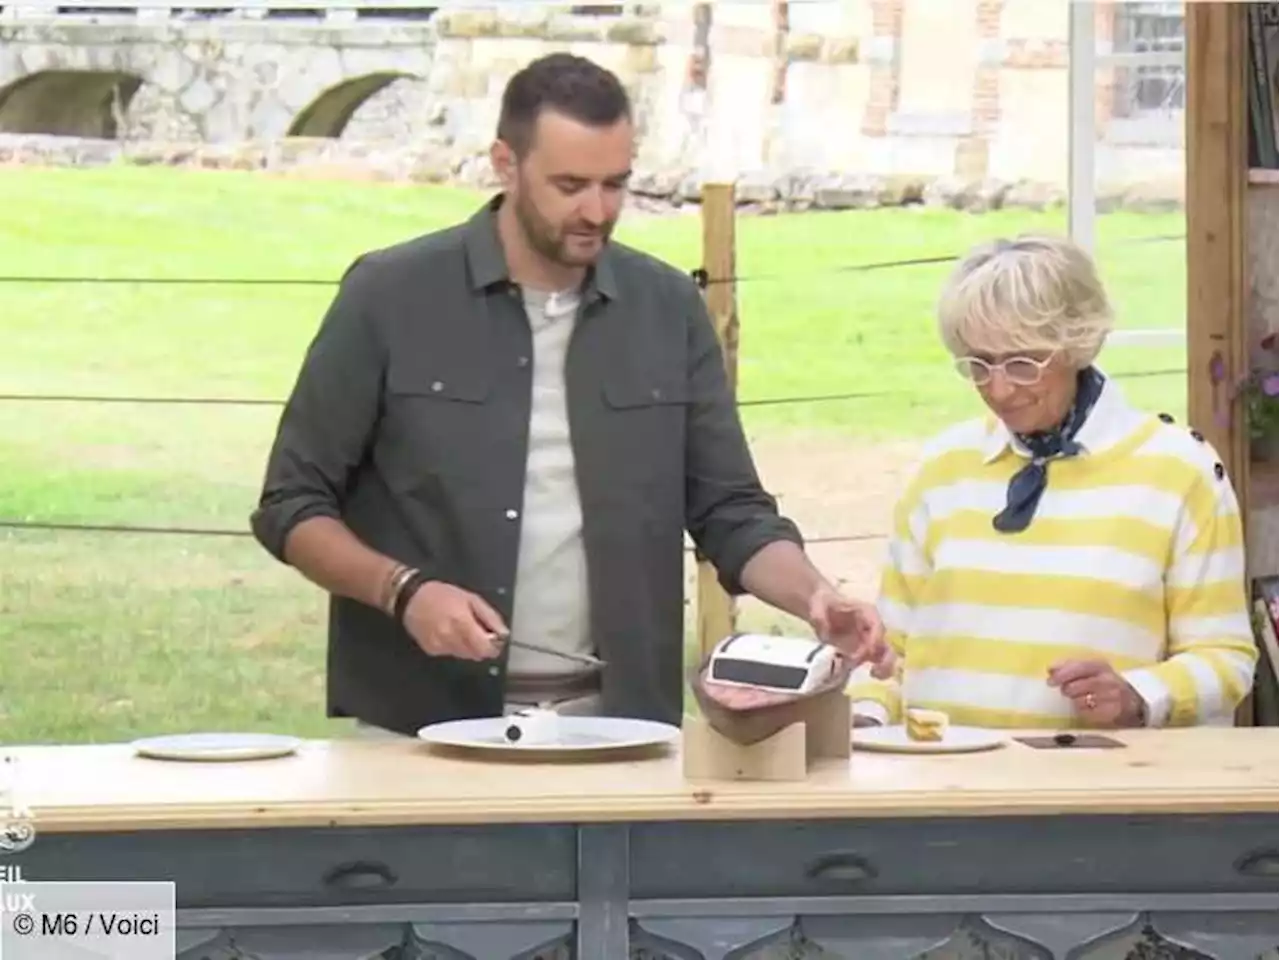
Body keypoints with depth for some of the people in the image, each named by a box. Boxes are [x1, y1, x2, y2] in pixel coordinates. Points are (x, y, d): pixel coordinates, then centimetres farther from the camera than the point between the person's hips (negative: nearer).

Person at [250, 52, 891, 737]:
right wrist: (405, 592, -17)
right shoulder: (392, 297, -4)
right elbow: (292, 508, -1)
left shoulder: (667, 309, 5)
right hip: (420, 728, -2)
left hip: (614, 729, 2)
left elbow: (731, 512, 8)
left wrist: (815, 597, -11)